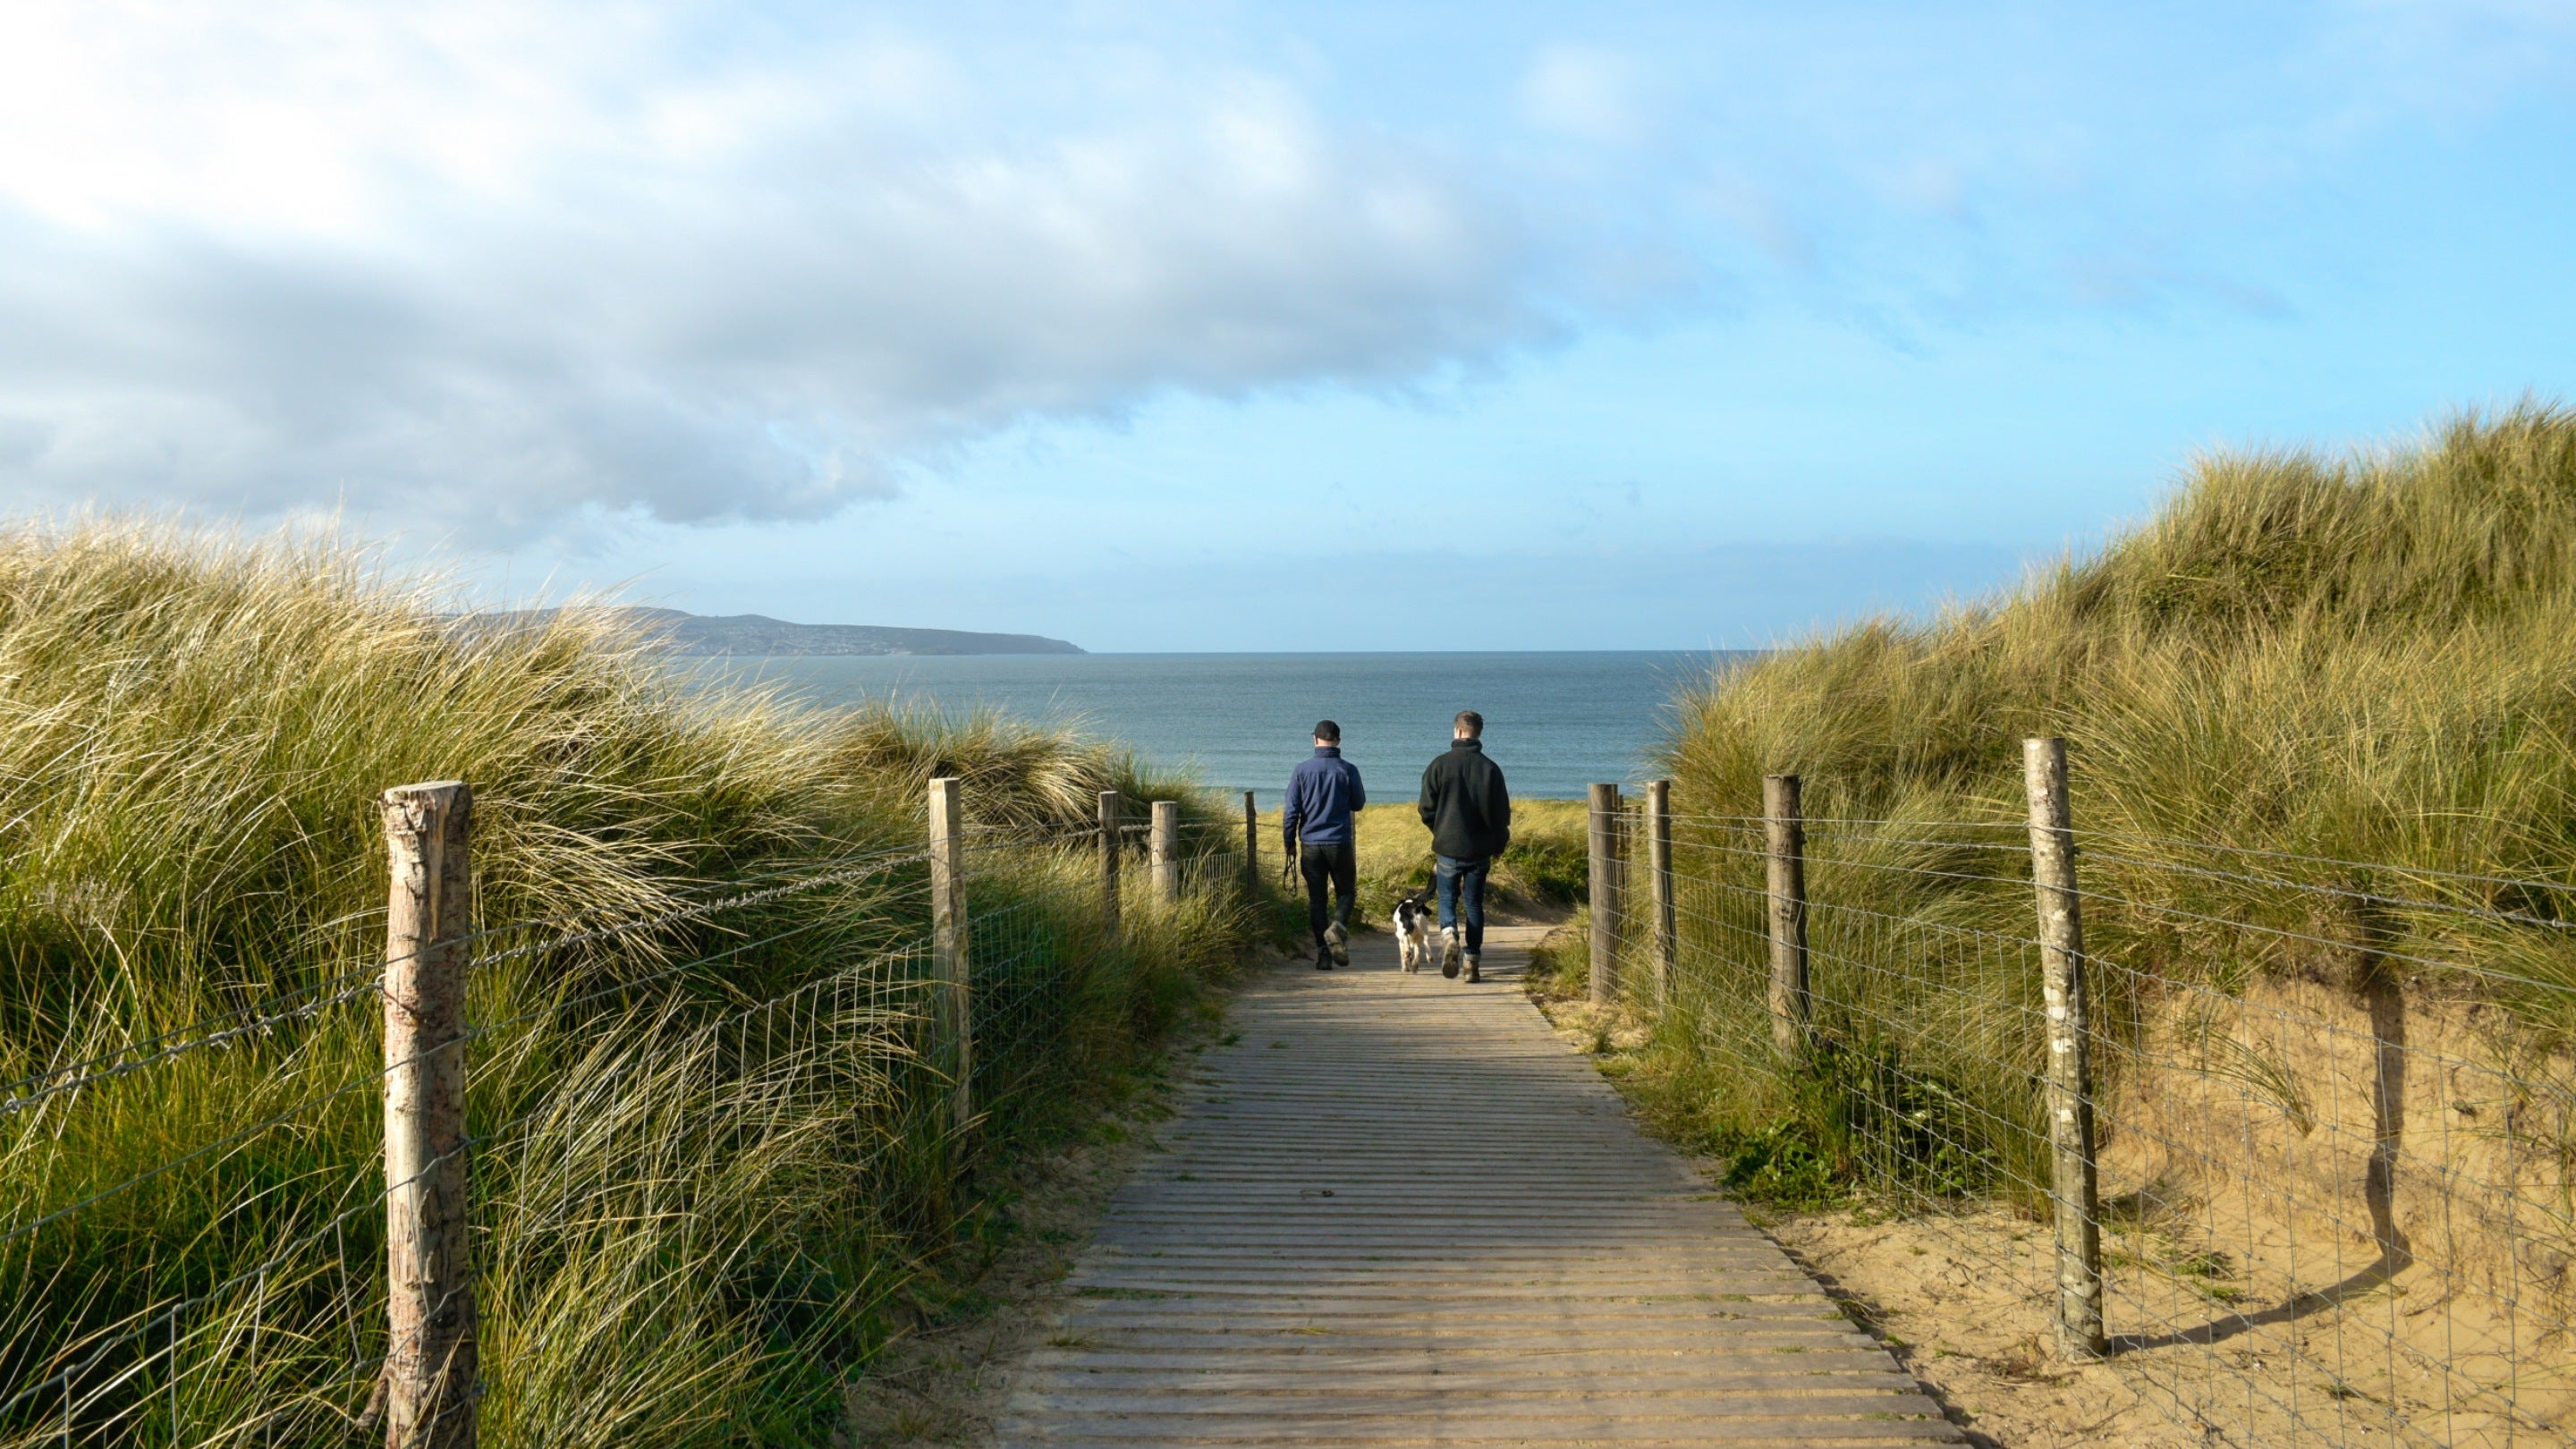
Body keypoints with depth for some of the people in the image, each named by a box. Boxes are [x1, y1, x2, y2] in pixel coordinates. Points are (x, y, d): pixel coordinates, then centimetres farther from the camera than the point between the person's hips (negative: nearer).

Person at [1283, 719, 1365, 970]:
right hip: (1340, 843, -1)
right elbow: (1358, 803, 7)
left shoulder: (1302, 770, -3)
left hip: (1310, 844, 1)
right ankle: (1338, 926, -15)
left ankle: (1323, 953, 4)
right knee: (1345, 892, 13)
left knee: (1316, 900, 8)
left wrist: (1290, 843, 8)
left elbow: (1291, 810, -2)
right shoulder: (1348, 770, -5)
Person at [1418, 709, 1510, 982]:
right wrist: (1498, 844, 16)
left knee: (1447, 899, 11)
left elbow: (1427, 809, -3)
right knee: (1474, 904, 11)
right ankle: (1473, 963, 9)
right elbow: (1503, 813, 2)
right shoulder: (1491, 768, -2)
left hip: (1448, 847, -2)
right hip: (1480, 850, 2)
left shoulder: (1440, 765, -7)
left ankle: (1449, 934, -19)